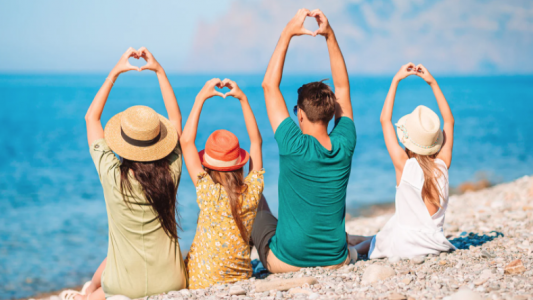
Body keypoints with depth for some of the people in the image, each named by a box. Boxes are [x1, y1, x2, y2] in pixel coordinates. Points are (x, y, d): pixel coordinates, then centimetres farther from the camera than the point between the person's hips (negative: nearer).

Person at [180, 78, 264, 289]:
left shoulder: (208, 192, -20)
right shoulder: (252, 191, -10)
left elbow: (186, 141, -15)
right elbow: (256, 141, 2)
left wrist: (201, 98, -11)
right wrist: (243, 98, 1)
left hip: (200, 283, -4)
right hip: (241, 280, 4)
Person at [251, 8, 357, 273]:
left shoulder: (295, 147, -21)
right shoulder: (344, 146, -10)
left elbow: (269, 85, -14)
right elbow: (343, 87, 3)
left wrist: (288, 33, -12)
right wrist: (329, 35, -1)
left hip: (286, 263, -4)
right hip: (337, 262, 4)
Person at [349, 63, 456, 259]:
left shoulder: (404, 165, -16)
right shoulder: (443, 165, -7)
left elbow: (385, 119, -7)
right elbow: (449, 120, 7)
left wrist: (396, 80, -4)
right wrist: (433, 82, 6)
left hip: (403, 246, -4)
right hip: (436, 244, 4)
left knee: (367, 241, 25)